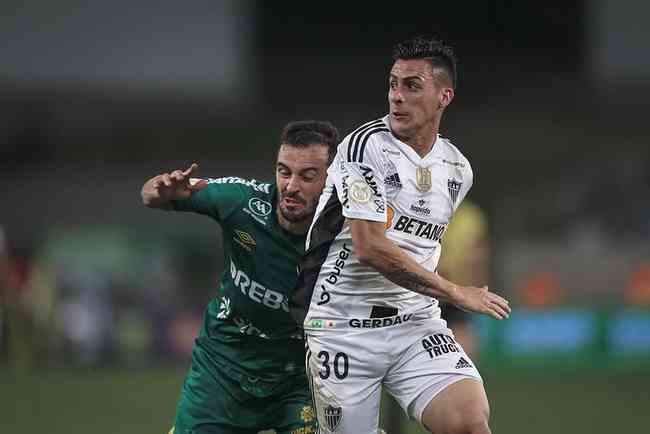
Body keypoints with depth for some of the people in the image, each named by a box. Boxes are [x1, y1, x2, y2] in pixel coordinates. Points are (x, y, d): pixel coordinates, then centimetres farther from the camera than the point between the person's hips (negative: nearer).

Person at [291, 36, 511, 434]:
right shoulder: (366, 146, -12)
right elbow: (370, 248, -19)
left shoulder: (458, 169, 9)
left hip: (415, 325, 4)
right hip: (344, 325, -4)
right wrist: (455, 293, -13)